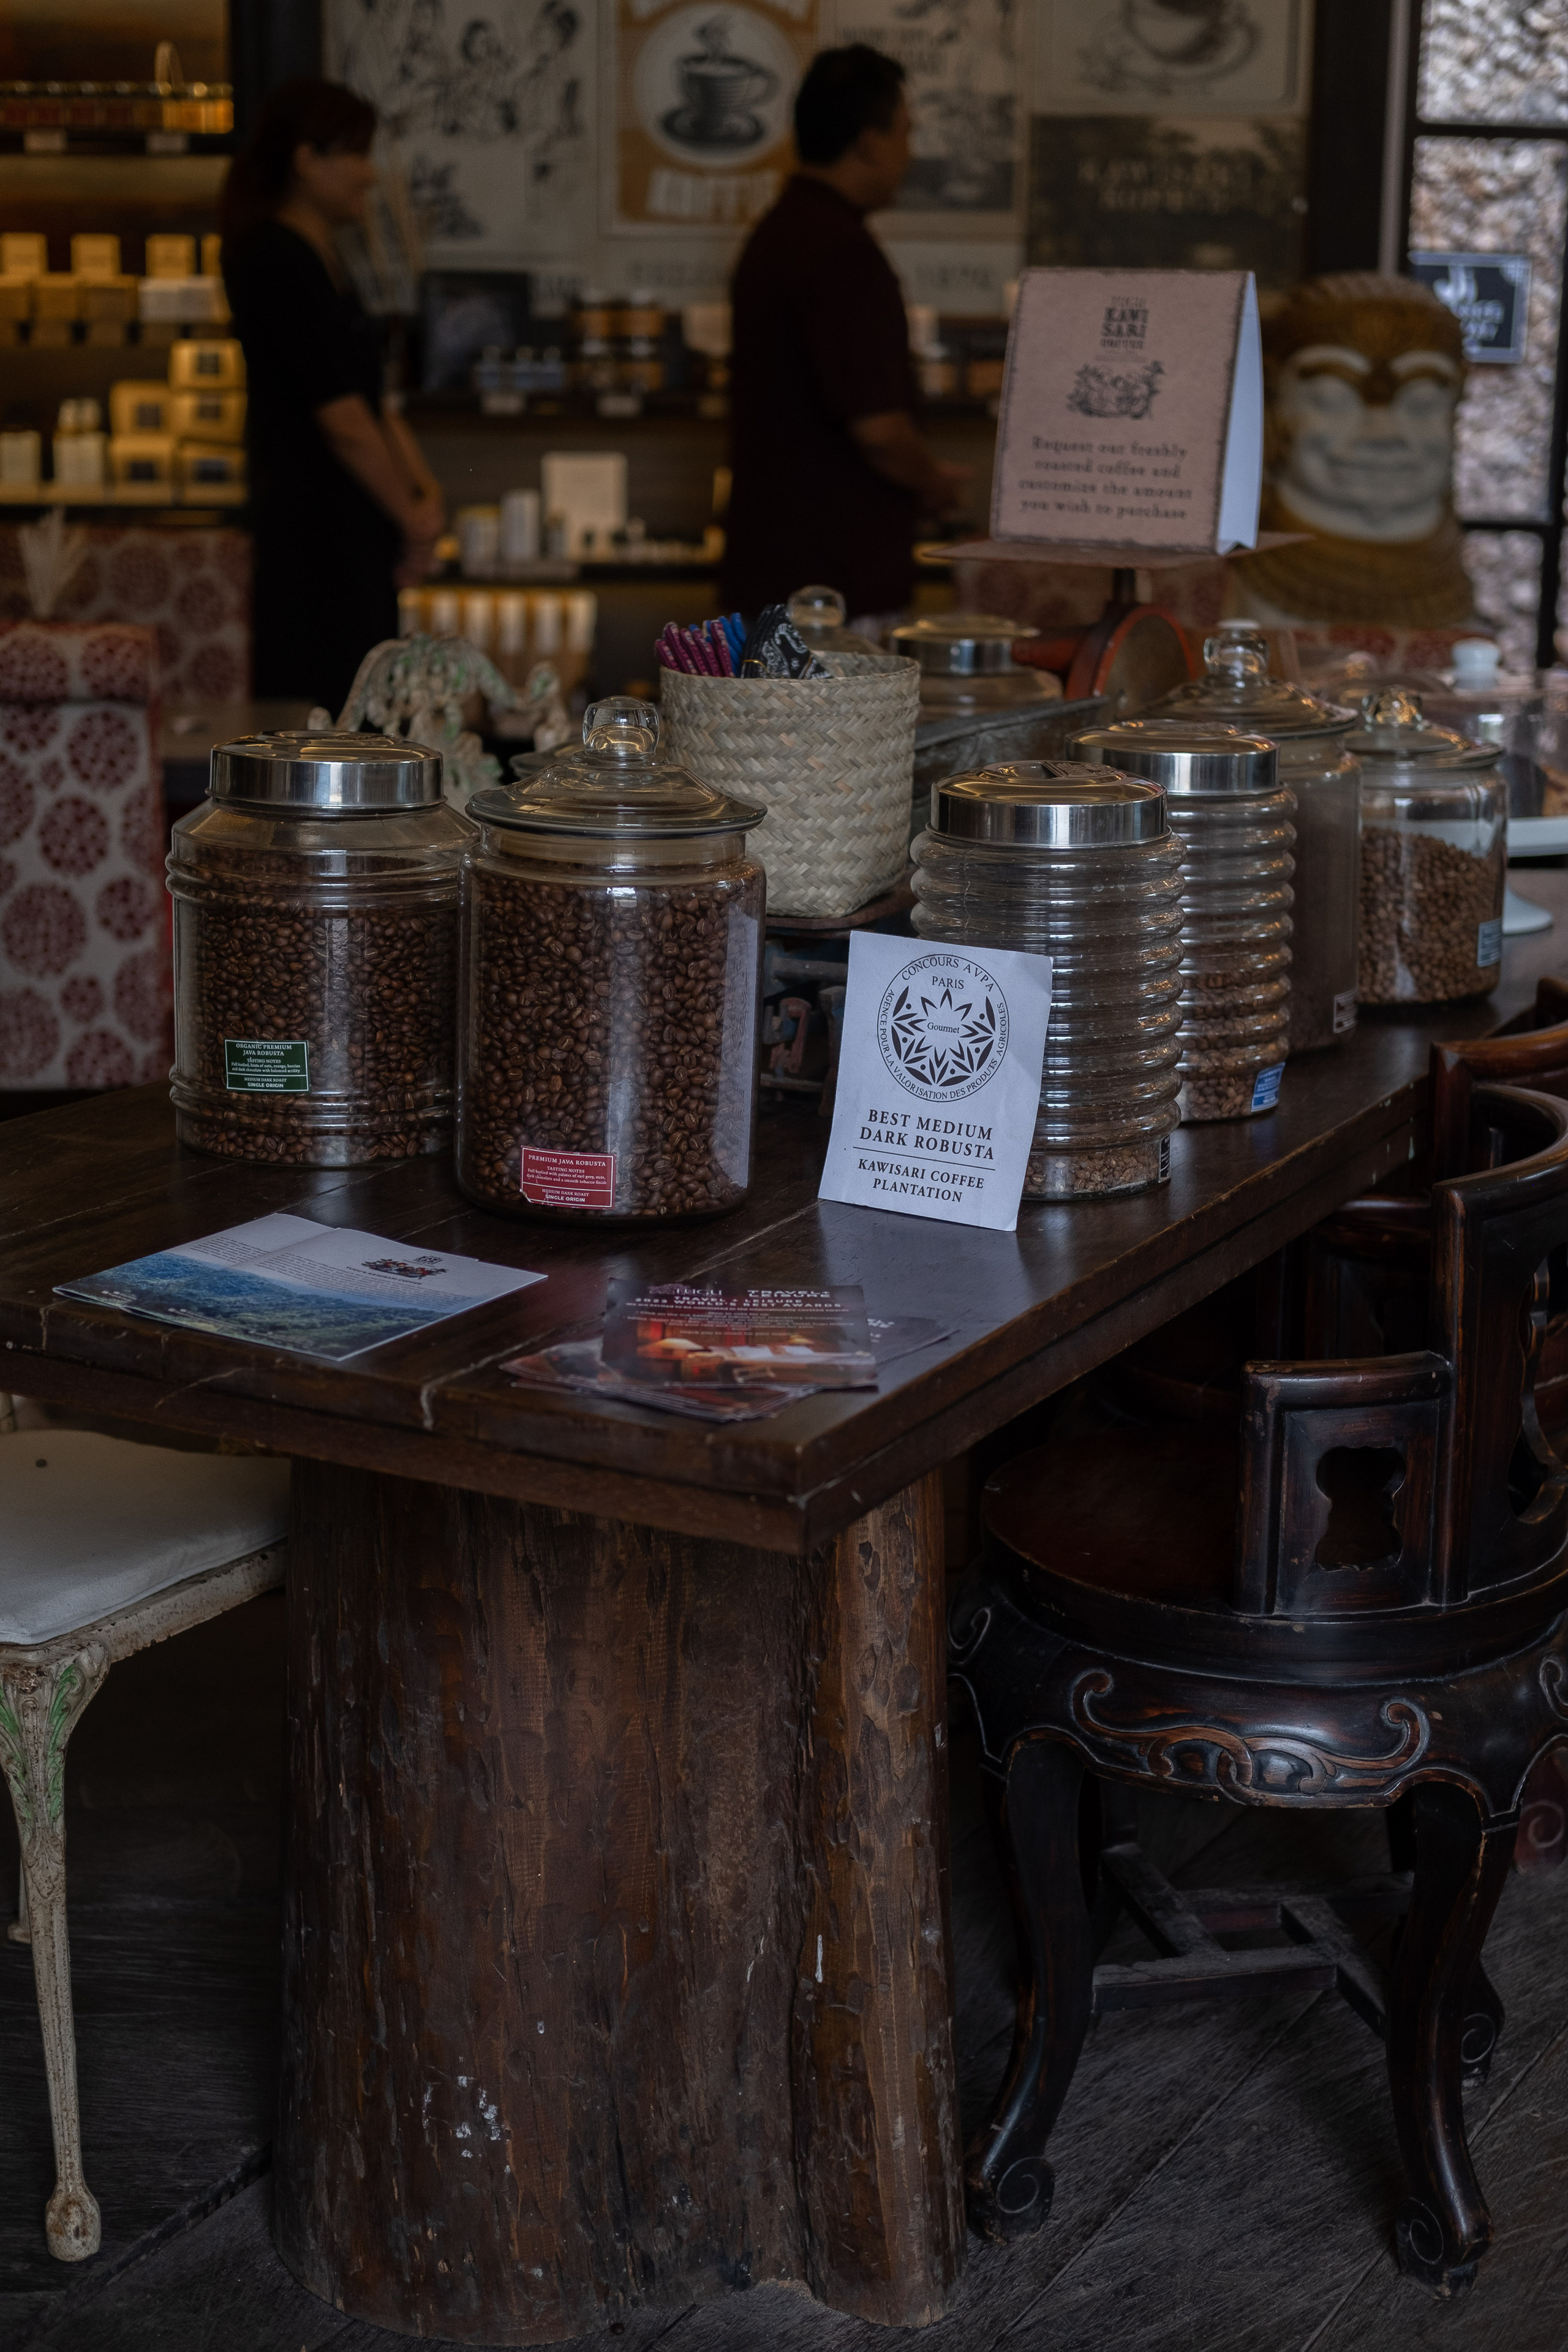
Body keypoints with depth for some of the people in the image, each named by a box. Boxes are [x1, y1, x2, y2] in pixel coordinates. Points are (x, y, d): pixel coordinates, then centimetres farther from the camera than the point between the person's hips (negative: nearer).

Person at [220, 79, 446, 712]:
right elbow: (342, 420, -17)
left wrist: (423, 489, 3)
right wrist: (413, 517, -8)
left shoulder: (317, 256, 17)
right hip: (318, 529, -10)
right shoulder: (280, 262, -15)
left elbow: (370, 396, 17)